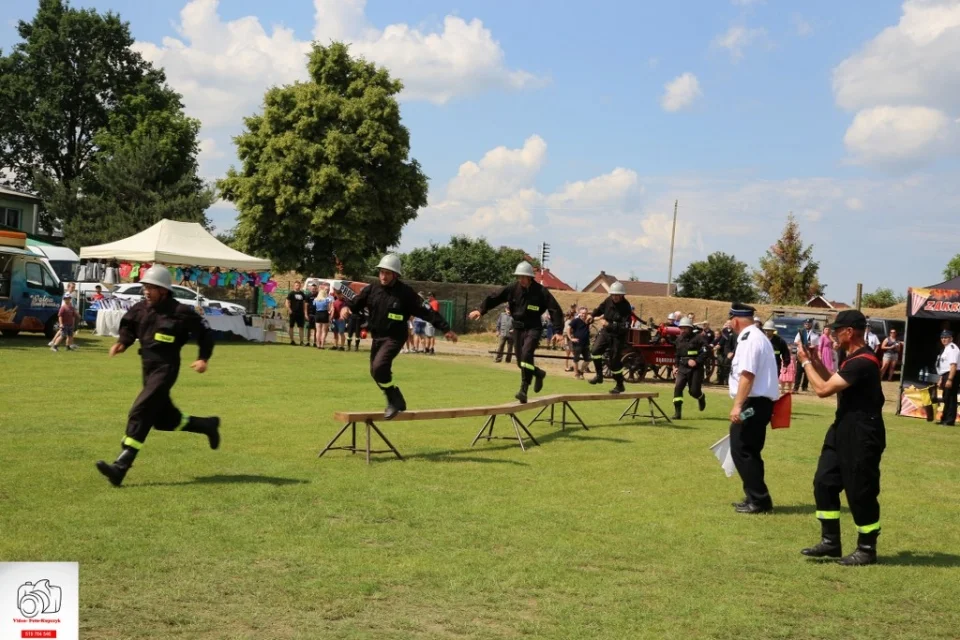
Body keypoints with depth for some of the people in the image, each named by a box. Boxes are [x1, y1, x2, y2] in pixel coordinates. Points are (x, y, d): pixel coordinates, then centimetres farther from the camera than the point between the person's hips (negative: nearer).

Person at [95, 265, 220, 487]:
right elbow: (129, 326, 18)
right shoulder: (140, 309, 2)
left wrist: (203, 358, -14)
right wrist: (122, 342, -3)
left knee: (140, 412, -17)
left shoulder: (180, 312, -14)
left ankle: (121, 466, -19)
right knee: (163, 419, 16)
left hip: (165, 369, -8)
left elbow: (205, 333, -5)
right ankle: (207, 425, 38)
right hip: (148, 368, 8)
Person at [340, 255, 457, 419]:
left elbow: (425, 311, -11)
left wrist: (445, 329, -12)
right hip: (377, 336, 6)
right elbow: (356, 302, -2)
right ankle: (395, 400, 37)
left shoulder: (405, 292, -12)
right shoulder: (372, 289, -1)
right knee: (376, 372, 16)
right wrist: (346, 307, -27)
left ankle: (395, 401, -7)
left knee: (379, 367, -25)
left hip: (394, 338, -6)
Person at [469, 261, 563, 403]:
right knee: (521, 362, 8)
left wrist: (558, 331, -17)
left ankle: (524, 390, -24)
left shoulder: (541, 291, -12)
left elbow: (555, 310, -11)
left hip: (533, 328, -5)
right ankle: (538, 373, 39)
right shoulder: (513, 289, -3)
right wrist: (481, 310, -19)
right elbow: (494, 298, -4)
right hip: (518, 327, 5)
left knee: (526, 354, -26)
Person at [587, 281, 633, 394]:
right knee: (595, 351, -15)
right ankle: (599, 375, 6)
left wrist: (610, 325, -29)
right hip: (606, 332, 5)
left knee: (614, 362, -2)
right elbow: (600, 309, 18)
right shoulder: (608, 300, -4)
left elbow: (625, 327, -26)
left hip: (618, 336, -5)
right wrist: (592, 315, 0)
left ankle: (620, 385, 18)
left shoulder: (625, 307, -21)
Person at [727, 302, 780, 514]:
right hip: (760, 402, 11)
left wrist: (737, 405, -28)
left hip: (752, 403, -11)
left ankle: (759, 500, -4)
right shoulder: (757, 336, 19)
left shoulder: (748, 340, -15)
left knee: (741, 451, -6)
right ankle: (756, 498, 23)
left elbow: (747, 375, -24)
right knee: (749, 452, 16)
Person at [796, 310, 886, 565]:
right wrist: (816, 361, 11)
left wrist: (806, 362, -10)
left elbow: (823, 389, -23)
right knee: (824, 482, 12)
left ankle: (867, 549, 14)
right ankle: (831, 542, 20)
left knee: (860, 492, -1)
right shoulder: (851, 357, 10)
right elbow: (834, 384, 23)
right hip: (844, 428, 11)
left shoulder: (863, 361, -23)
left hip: (862, 434, -11)